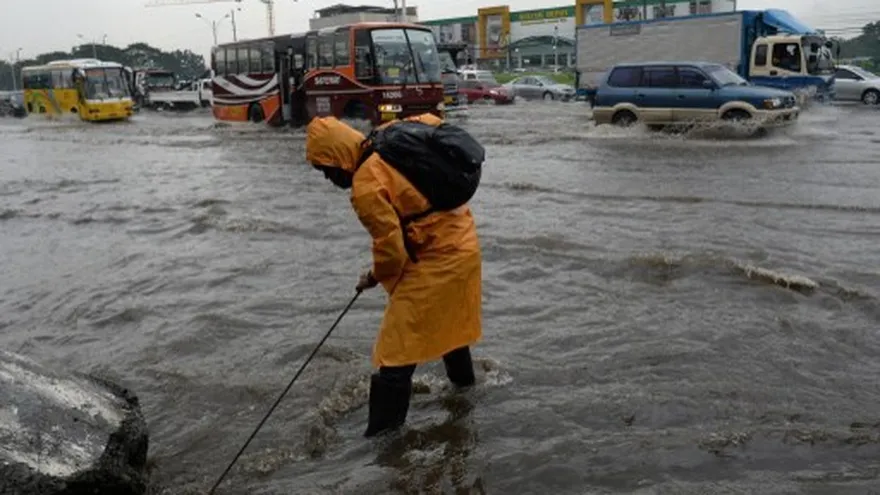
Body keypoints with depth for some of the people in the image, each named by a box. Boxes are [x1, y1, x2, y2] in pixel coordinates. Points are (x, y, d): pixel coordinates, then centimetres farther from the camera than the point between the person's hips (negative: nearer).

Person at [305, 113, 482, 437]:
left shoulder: (366, 188, -20)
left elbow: (390, 246, -17)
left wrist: (377, 277, 5)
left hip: (437, 258, -9)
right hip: (463, 242, 9)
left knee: (399, 342, -3)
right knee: (448, 316, 30)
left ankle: (386, 421, 4)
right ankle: (462, 376, 50)